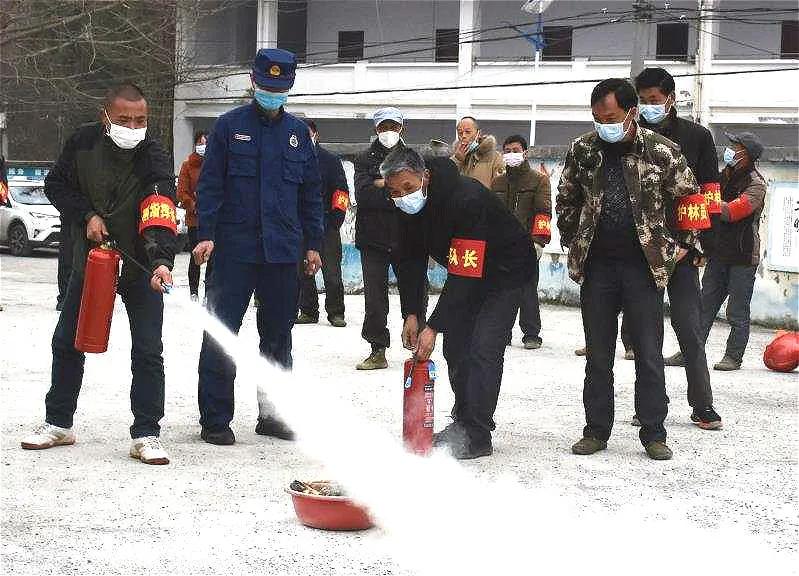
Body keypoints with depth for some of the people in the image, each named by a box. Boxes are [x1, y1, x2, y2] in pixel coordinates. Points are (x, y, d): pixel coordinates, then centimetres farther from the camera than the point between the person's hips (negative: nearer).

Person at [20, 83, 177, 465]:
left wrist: (161, 261, -52)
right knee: (68, 342, 11)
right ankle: (58, 423, 27)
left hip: (140, 266, -3)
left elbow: (160, 216, -36)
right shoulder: (83, 143, -12)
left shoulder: (154, 158, -24)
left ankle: (146, 435, 2)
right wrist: (87, 215, -16)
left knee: (147, 351, -7)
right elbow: (56, 185, 0)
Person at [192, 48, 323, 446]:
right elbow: (209, 185, -2)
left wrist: (313, 243, 12)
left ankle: (272, 412, 20)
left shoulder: (298, 133, 11)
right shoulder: (230, 126, 1)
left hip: (282, 249, 4)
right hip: (234, 247, -4)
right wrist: (205, 234, -11)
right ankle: (214, 418, 1)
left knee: (278, 333, 10)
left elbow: (311, 192, 16)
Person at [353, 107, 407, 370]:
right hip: (373, 239, 0)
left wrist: (384, 185, -12)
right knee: (374, 296, 0)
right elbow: (363, 195, -9)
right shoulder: (365, 159, 7)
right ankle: (378, 351, 7)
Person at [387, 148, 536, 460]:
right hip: (465, 273, 8)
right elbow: (411, 260, -2)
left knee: (483, 350, -16)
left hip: (506, 270, -8)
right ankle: (463, 421, 20)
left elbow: (464, 273, -38)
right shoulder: (410, 206, -11)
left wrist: (433, 327, -39)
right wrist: (411, 314, -13)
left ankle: (475, 436, -13)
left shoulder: (466, 198, -37)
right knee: (455, 345, 7)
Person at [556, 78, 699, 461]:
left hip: (645, 265, -2)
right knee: (597, 354, 8)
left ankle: (653, 434, 10)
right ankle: (596, 430, 17)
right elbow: (566, 200, 16)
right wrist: (572, 243, 12)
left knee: (649, 355, 1)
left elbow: (689, 199, 6)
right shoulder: (582, 150, 2)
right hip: (597, 265, 3)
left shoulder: (662, 152, -6)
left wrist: (682, 244, 4)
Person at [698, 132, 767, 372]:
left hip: (743, 257, -7)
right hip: (719, 253, 7)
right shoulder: (723, 176, 11)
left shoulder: (756, 184, -11)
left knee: (737, 313, 0)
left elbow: (732, 211, -24)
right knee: (704, 307, 6)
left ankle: (733, 357, 8)